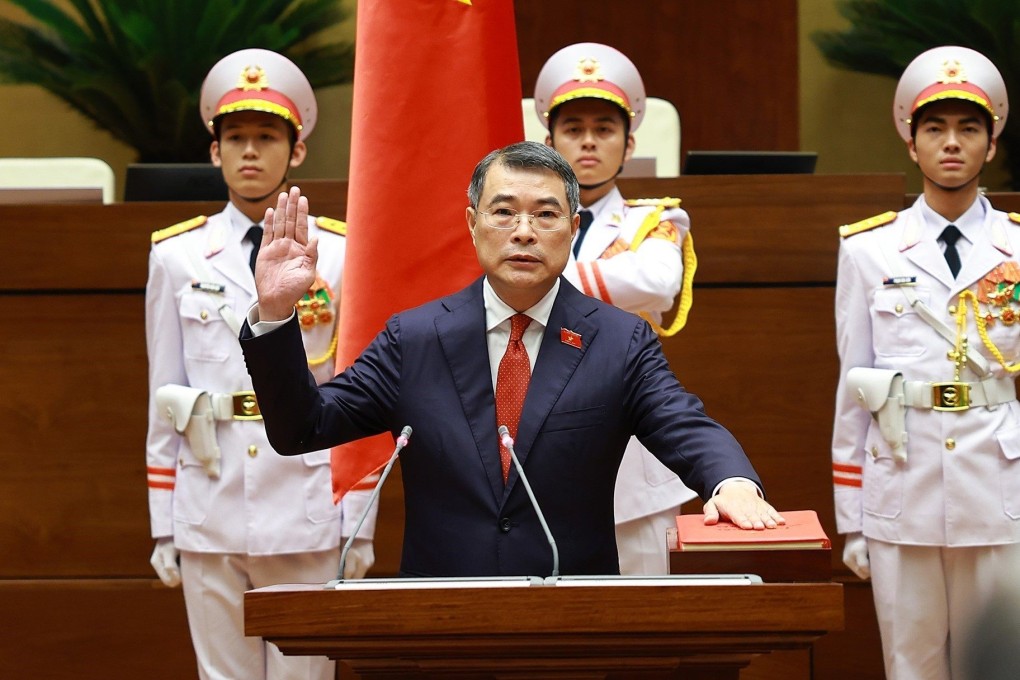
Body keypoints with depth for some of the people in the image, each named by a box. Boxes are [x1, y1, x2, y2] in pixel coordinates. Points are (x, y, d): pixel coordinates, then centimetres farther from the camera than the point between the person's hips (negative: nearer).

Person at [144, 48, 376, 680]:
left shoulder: (341, 255, 2)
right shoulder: (176, 256, 7)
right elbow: (162, 399, 8)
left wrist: (360, 526, 0)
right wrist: (163, 529, 5)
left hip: (307, 521, -1)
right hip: (209, 521, 2)